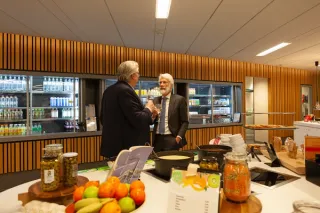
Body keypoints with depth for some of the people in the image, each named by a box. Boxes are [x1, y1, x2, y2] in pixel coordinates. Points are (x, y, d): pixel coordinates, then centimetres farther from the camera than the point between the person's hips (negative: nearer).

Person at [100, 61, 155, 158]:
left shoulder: (109, 90, 9)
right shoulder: (126, 91, -19)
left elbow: (103, 119, 17)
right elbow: (137, 120, -24)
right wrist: (148, 109, -6)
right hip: (128, 147, -9)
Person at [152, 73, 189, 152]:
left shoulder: (179, 99, -3)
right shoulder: (155, 100, 10)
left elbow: (185, 122, -4)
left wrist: (179, 136, -14)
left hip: (171, 140, -4)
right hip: (157, 139, 4)